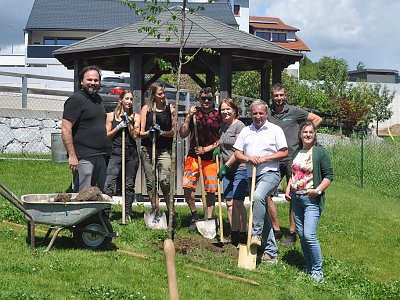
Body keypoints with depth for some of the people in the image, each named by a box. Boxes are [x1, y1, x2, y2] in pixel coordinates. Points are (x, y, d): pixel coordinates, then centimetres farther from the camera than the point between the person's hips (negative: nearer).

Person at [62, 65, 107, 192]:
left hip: (100, 156, 9)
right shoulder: (76, 99, -9)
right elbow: (66, 129, -16)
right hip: (83, 157, -9)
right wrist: (72, 155, -21)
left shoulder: (98, 99, 16)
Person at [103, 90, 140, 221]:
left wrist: (128, 122, -8)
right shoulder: (111, 115, 6)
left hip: (131, 153, 2)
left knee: (130, 184, 8)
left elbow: (135, 135, -1)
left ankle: (128, 213, 17)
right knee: (109, 183, -13)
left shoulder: (135, 117, 9)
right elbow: (107, 136, 5)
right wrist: (118, 127, -7)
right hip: (116, 152, -2)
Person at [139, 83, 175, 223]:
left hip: (165, 150, -2)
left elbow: (174, 131, 4)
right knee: (151, 182, 5)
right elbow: (141, 132, 5)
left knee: (165, 181, -15)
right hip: (147, 149, 2)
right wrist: (149, 133, -15)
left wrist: (162, 133, -13)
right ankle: (156, 213, 14)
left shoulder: (170, 108, 5)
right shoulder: (146, 108, 6)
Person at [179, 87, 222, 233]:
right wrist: (188, 117, -8)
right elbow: (183, 134, 3)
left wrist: (207, 149, -9)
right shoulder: (193, 114, 8)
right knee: (187, 187, -7)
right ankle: (194, 216, 13)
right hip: (193, 156, 2)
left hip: (211, 158, -1)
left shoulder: (218, 116, 2)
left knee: (210, 191, 4)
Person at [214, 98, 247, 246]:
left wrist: (226, 165, -12)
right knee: (229, 203, 6)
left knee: (238, 202, -11)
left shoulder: (239, 125, -10)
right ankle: (234, 236, 12)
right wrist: (218, 149, 13)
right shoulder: (223, 126, 14)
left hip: (240, 169, -8)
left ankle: (243, 235, -2)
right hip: (227, 170, 8)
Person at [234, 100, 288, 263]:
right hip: (252, 175, 6)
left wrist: (264, 158, -12)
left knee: (258, 197, -35)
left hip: (270, 173, -5)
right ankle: (271, 253, 14)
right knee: (263, 214, 8)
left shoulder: (275, 130, 2)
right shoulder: (245, 131, 14)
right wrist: (248, 158, -9)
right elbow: (237, 153, 12)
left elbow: (284, 152, -3)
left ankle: (256, 234, -26)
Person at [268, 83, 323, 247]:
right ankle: (276, 230, 7)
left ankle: (291, 234, 7)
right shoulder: (268, 114, 9)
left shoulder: (294, 111, 1)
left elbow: (317, 119, 9)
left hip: (292, 158, -3)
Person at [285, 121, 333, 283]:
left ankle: (317, 271, -2)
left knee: (309, 235, -14)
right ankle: (308, 267, 25)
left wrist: (317, 190, -18)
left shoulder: (319, 151, -7)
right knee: (301, 234, 11)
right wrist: (288, 189, 12)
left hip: (311, 199, -7)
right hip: (296, 197, 7)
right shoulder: (297, 152, 12)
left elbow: (329, 175, -8)